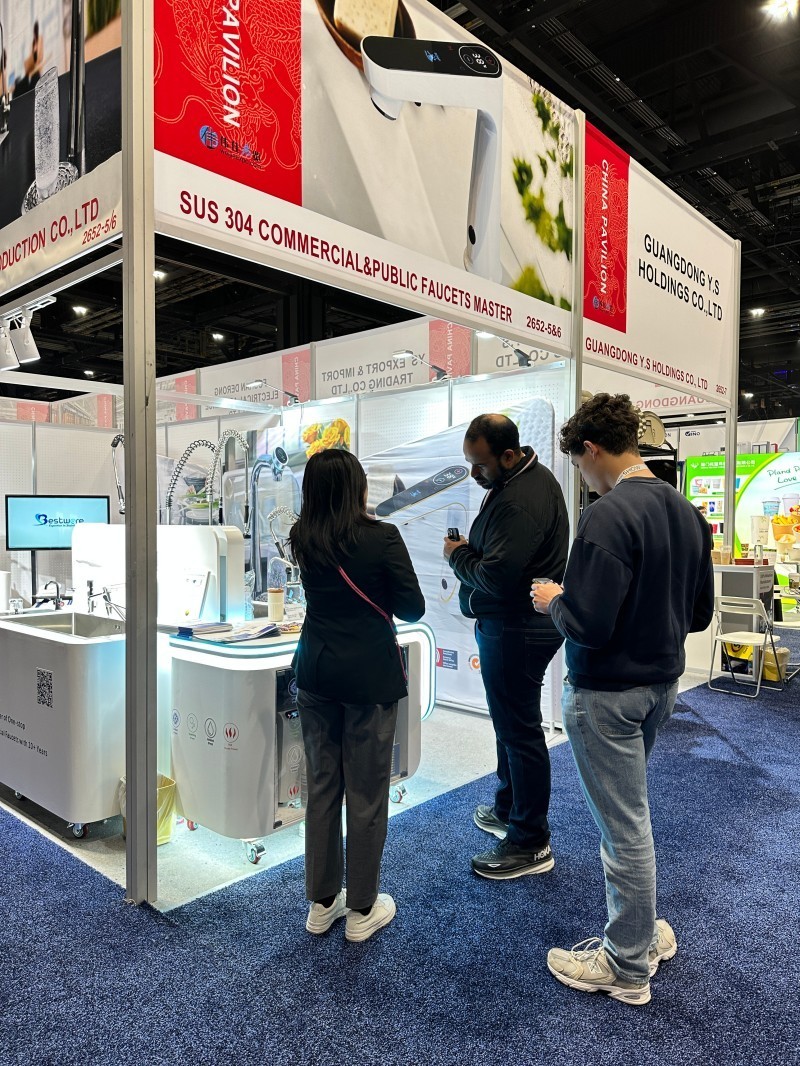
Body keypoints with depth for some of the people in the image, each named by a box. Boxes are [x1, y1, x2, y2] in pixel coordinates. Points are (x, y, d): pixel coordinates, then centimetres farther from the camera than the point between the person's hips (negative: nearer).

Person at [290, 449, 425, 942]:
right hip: (370, 677, -5)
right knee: (367, 794, 8)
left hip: (317, 674, 5)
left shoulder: (302, 540, 0)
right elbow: (413, 608, -9)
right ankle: (362, 909, 23)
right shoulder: (381, 537, -15)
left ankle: (322, 902, 29)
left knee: (321, 787, 15)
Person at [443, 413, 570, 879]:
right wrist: (470, 551, 4)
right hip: (514, 623, 11)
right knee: (510, 720, 22)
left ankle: (530, 844, 14)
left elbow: (496, 576, -29)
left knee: (519, 729, -1)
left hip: (518, 629, -11)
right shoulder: (518, 478, 10)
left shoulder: (522, 501, -26)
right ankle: (508, 808, 40)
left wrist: (458, 555, -12)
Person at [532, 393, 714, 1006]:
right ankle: (645, 931, 40)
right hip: (663, 684, 9)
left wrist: (553, 601, -8)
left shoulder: (608, 516, -24)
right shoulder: (686, 512, 3)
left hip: (608, 694, -8)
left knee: (625, 827, 7)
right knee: (627, 812, 24)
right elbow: (700, 612, 9)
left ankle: (628, 966, 26)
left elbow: (589, 625, -26)